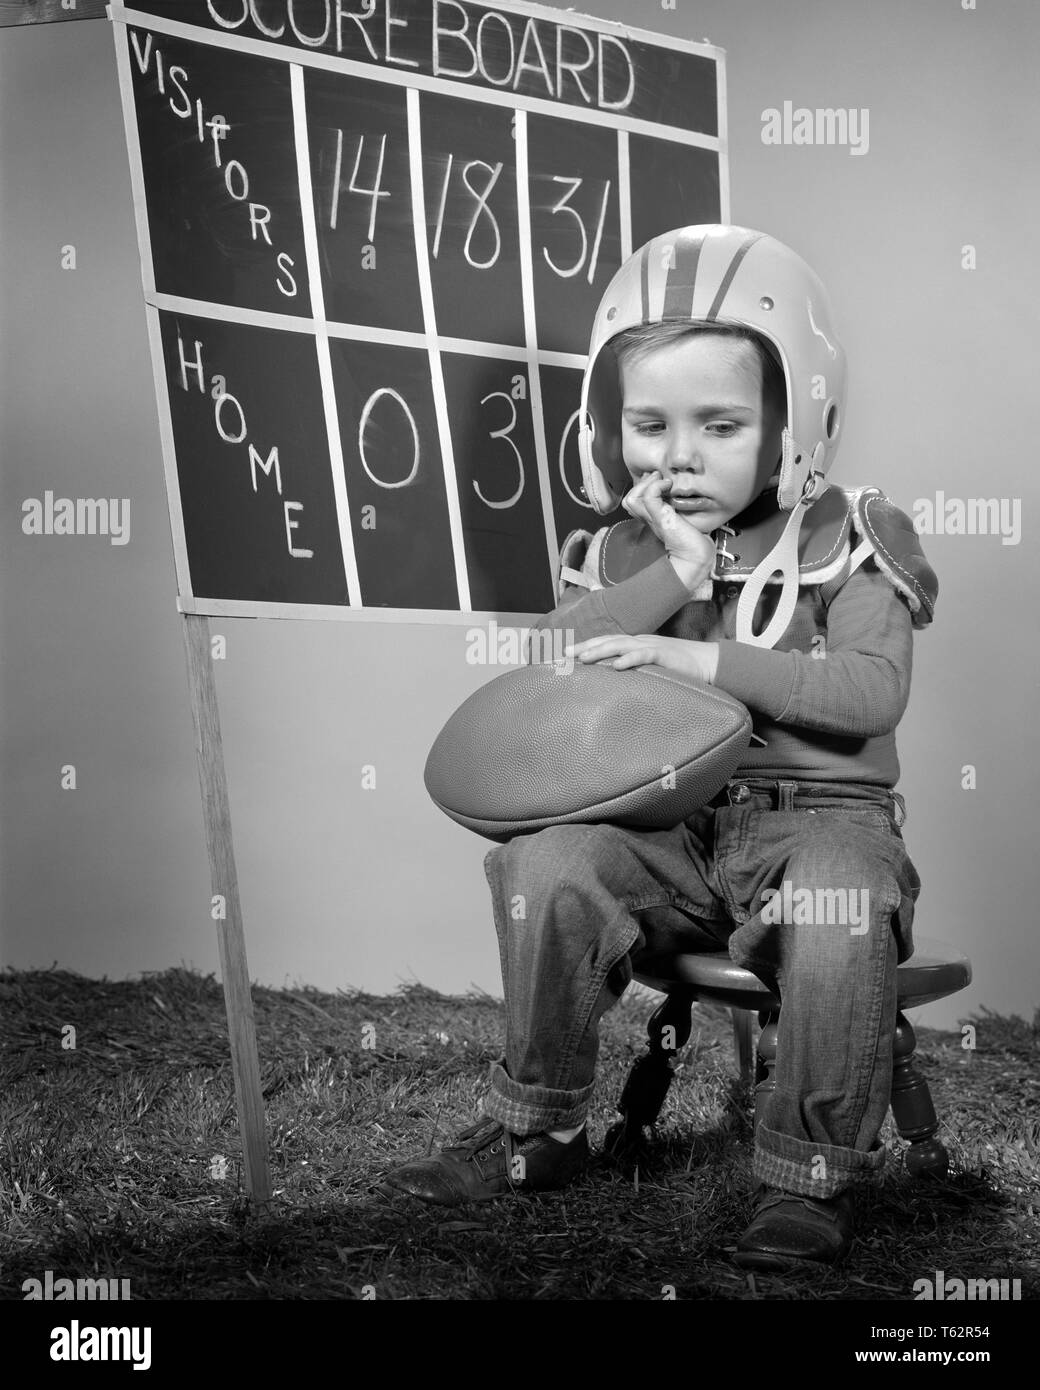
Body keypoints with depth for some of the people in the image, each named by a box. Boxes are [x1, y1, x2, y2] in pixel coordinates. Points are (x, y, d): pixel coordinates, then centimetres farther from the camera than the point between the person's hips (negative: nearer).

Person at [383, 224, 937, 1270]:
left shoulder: (847, 538, 1)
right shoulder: (621, 551, 10)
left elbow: (873, 691, -14)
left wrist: (702, 658, -22)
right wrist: (676, 571, -13)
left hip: (821, 808, -3)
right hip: (666, 825, 3)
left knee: (841, 905, -34)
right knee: (549, 864, -22)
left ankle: (812, 1181, -16)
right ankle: (536, 1128, -2)